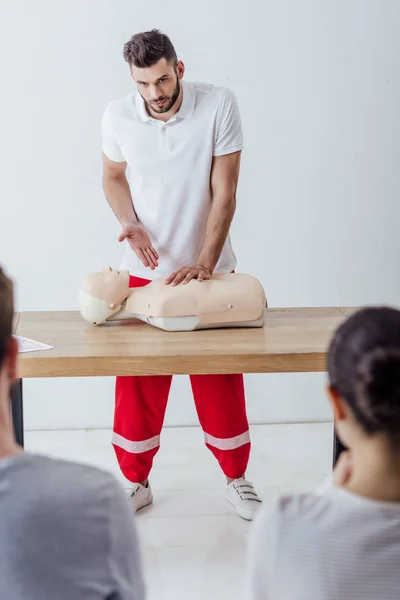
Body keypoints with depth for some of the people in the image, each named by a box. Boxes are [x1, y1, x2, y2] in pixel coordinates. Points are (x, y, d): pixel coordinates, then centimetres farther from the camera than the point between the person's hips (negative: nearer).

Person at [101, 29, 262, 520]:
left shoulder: (219, 106, -15)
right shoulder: (118, 116, -9)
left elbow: (224, 192, -14)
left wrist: (205, 263, -21)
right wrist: (129, 223, -13)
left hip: (209, 268, -1)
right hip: (144, 271, 1)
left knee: (221, 381, 8)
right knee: (137, 381, 7)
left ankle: (236, 479, 26)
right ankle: (136, 482, 25)